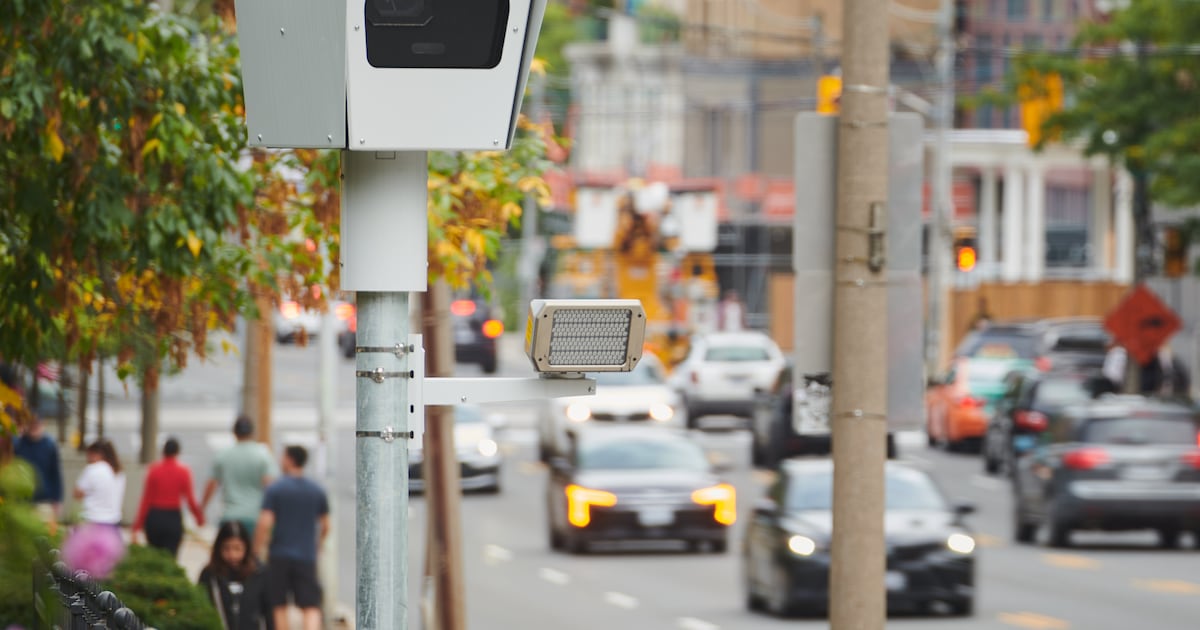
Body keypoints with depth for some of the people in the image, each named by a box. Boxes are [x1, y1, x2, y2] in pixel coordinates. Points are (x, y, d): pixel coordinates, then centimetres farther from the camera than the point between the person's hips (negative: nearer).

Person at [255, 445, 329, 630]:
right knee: (311, 607, -2)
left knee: (279, 606, 12)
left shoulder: (275, 489, -7)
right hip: (307, 557, 2)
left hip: (279, 555, -2)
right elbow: (325, 526, 12)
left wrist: (257, 550, -2)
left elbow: (264, 523, -13)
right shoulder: (317, 491, 5)